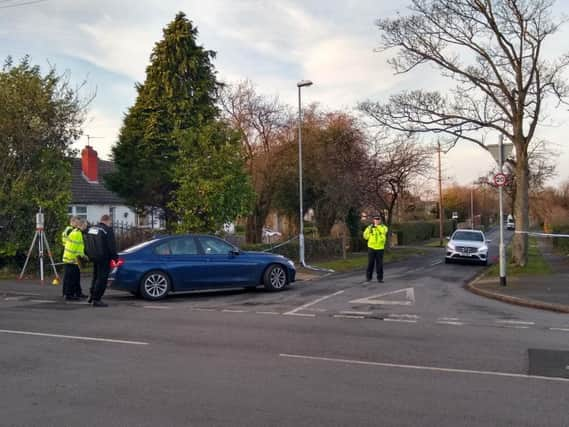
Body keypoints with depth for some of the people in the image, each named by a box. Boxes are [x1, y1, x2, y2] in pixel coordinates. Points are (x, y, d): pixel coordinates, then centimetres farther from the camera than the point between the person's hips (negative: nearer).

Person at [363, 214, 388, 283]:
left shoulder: (383, 227, 2)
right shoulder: (369, 227, 4)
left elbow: (384, 231, -18)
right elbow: (365, 236, 3)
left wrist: (377, 226, -27)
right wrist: (369, 230, -11)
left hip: (380, 248, 0)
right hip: (371, 248, 0)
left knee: (379, 264, 1)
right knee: (370, 263, 3)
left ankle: (380, 278, 8)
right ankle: (368, 277, 14)